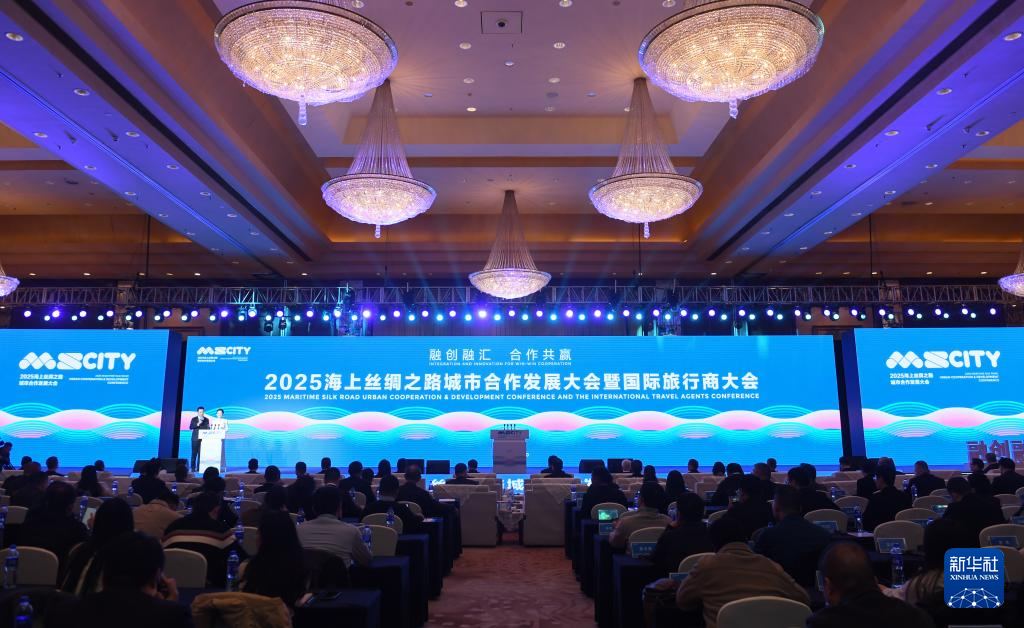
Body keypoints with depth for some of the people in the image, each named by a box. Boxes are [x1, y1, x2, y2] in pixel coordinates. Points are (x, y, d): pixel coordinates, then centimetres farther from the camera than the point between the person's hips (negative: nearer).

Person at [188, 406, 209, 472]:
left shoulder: (206, 419, 12)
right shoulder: (194, 419, 8)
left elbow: (208, 428, 12)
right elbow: (190, 427, -3)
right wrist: (198, 424, -15)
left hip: (203, 439, 1)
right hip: (195, 438, -1)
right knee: (194, 453, -2)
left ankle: (199, 467, -3)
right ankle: (193, 467, 4)